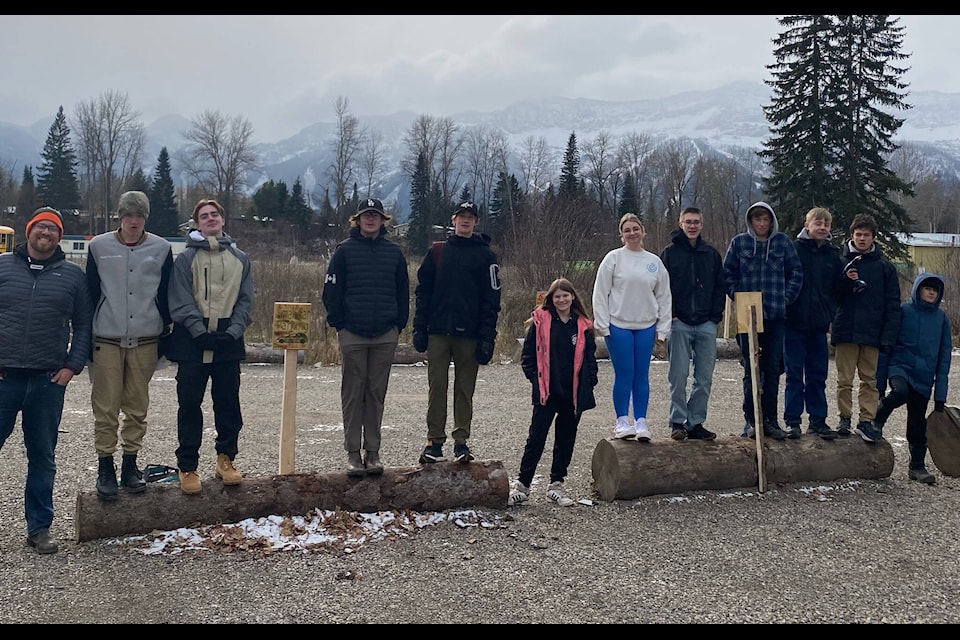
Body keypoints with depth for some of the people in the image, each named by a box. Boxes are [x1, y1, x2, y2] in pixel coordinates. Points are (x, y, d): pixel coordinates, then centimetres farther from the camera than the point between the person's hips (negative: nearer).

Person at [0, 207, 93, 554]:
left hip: (48, 381, 1)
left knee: (43, 457, 10)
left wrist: (73, 365, -1)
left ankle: (39, 527, 20)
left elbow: (83, 325, 8)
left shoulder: (73, 275, 6)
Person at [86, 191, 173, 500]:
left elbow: (166, 295, 9)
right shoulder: (99, 246, 3)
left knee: (137, 407, 7)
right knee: (105, 408, 0)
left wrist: (166, 333, 7)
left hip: (145, 341, 1)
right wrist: (86, 337, 5)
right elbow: (90, 293, 6)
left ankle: (130, 465, 19)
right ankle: (105, 468, 10)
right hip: (107, 340, -1)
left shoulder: (161, 248, 4)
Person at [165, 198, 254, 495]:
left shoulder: (240, 259, 11)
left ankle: (225, 458, 20)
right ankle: (187, 466, 9)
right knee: (189, 404, 1)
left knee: (228, 402, 6)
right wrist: (201, 333, -16)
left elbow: (245, 301, 7)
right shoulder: (186, 259, 2)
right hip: (192, 339, -2)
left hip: (228, 339, 2)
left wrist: (233, 332, -7)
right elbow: (181, 303, -5)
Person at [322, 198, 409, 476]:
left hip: (386, 335, 2)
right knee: (353, 393, 1)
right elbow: (331, 290, 1)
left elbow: (403, 292, 12)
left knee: (376, 393, 6)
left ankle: (373, 451, 13)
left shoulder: (394, 252, 9)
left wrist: (399, 324, 5)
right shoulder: (345, 250, 2)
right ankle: (353, 453, 7)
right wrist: (338, 323, -4)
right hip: (352, 335, -2)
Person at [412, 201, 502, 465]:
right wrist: (419, 328, 0)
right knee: (437, 387, 2)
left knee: (465, 389, 4)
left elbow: (491, 299, 0)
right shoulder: (437, 252, 10)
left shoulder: (485, 255, 5)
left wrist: (487, 337, -7)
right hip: (438, 332, 1)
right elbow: (423, 291, 9)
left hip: (469, 334, -1)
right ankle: (434, 441, 8)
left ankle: (461, 441, 11)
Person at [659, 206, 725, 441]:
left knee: (704, 378, 4)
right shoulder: (670, 252, 3)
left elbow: (720, 287, 13)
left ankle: (696, 423, 12)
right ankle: (677, 423, 5)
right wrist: (670, 315, -8)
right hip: (679, 323, -3)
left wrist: (716, 314, 2)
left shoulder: (712, 254, 12)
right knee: (679, 376, -3)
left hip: (706, 324, 3)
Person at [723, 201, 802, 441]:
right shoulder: (739, 242, 3)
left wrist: (787, 297, -2)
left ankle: (770, 420, 14)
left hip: (775, 314, 1)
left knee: (773, 369, 6)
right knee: (751, 369, 2)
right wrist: (737, 296, -6)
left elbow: (796, 272, 8)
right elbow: (728, 273, 6)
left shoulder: (782, 241, 5)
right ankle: (751, 419, 8)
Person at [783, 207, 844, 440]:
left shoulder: (833, 255, 10)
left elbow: (838, 289, 14)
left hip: (819, 325, 4)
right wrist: (785, 309, -9)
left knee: (818, 375, 10)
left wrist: (830, 313, 3)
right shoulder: (794, 249, -2)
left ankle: (817, 420, 18)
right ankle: (793, 421, 8)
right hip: (795, 324, -4)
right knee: (795, 376, 1)